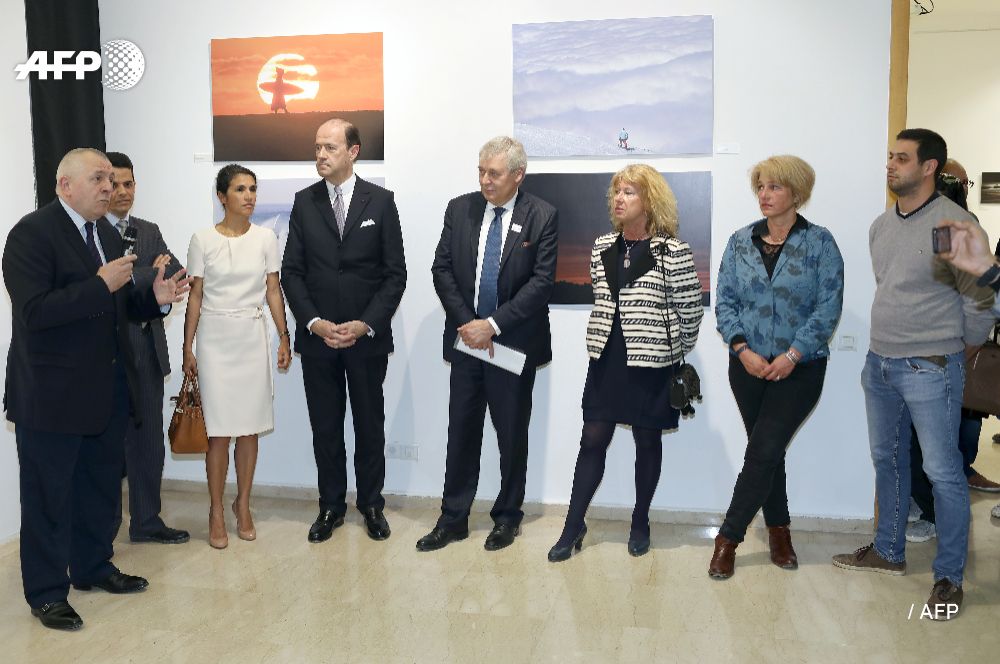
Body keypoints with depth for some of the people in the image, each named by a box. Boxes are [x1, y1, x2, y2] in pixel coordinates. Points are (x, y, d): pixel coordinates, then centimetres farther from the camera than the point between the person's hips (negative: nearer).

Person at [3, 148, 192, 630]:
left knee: (101, 485, 18)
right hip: (51, 394, -8)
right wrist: (101, 285, -26)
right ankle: (46, 592, 21)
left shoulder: (106, 233, 12)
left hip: (108, 389, 8)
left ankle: (93, 567, 36)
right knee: (49, 494, 6)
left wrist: (155, 298, -3)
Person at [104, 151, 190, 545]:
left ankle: (146, 521, 24)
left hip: (146, 348, 6)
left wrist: (131, 280, -12)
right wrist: (151, 276, -12)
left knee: (149, 439, 11)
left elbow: (176, 274, 3)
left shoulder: (149, 231, 14)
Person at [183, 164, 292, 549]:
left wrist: (284, 337, 3)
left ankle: (243, 505, 21)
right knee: (220, 430, -1)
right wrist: (188, 348, 0)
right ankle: (217, 512, 12)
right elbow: (195, 297, 1)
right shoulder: (203, 240, -1)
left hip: (253, 337, 2)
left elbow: (273, 292, 7)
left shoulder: (265, 238, 3)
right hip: (216, 340, -2)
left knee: (249, 428, 6)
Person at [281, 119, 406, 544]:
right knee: (325, 426, 9)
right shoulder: (304, 202, 5)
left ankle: (371, 504, 25)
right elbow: (291, 271, 4)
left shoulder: (380, 201, 0)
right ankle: (331, 507, 24)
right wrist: (314, 323, -9)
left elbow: (395, 273, -2)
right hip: (317, 335, 2)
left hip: (367, 335, -1)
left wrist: (365, 324, -12)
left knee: (370, 424, 9)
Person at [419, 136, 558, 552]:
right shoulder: (459, 209, 4)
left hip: (515, 343, -2)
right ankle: (453, 519, 21)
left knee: (512, 435, 9)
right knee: (461, 431, 9)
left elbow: (541, 282, -11)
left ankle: (507, 517, 26)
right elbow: (442, 269, 3)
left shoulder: (542, 217, -5)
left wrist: (493, 324, -16)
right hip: (466, 340, 3)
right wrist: (466, 322, -9)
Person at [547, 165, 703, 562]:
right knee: (593, 440, 4)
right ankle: (574, 526, 14)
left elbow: (690, 312, -5)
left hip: (652, 364, -4)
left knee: (647, 441, 9)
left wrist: (672, 356, 3)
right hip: (607, 361, 4)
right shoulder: (602, 247, 6)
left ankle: (640, 522, 27)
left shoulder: (673, 252, -10)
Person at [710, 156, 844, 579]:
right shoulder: (740, 242, 6)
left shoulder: (819, 242, -3)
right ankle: (779, 530, 27)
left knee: (763, 450, -8)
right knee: (766, 452, 11)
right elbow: (724, 300, 3)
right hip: (748, 365, 3)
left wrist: (792, 355, -16)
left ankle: (729, 538, 3)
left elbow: (828, 307, -8)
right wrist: (743, 349, -10)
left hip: (800, 367, -3)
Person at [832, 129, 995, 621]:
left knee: (943, 472, 0)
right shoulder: (881, 225, 8)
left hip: (930, 369, -7)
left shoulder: (955, 224, -14)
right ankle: (888, 552, 32)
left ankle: (949, 577, 14)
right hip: (879, 362, 7)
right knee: (887, 459, 17)